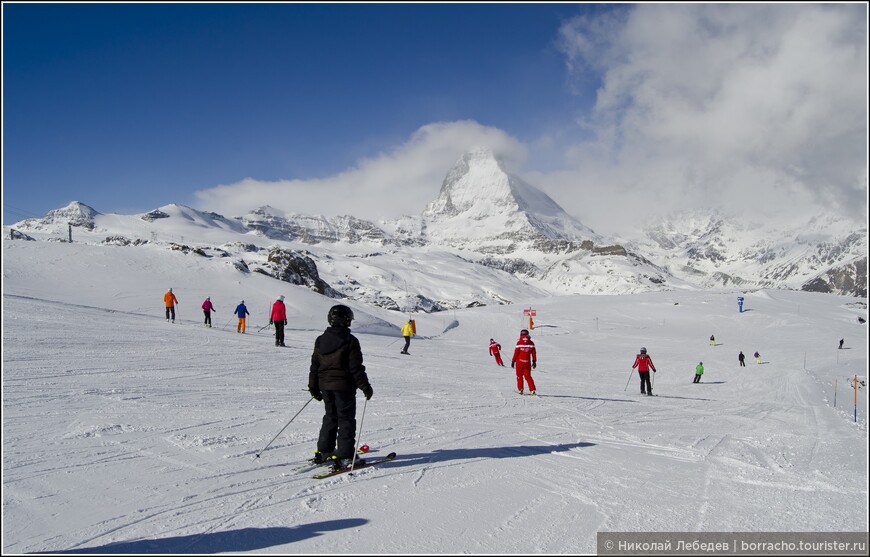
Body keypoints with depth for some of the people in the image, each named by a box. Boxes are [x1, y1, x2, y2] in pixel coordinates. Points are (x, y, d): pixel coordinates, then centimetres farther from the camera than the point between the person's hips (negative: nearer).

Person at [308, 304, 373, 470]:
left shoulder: (320, 340, 6)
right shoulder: (350, 341, -13)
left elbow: (314, 366, 10)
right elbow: (356, 367, -14)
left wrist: (314, 387, 19)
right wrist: (365, 387, -7)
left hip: (325, 385, 6)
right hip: (344, 386, -6)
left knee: (330, 417, 19)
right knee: (346, 419, 1)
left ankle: (323, 452, 23)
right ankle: (345, 457, -2)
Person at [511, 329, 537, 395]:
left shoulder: (519, 342, -9)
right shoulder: (531, 343, 0)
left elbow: (516, 353, -8)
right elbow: (534, 353, 3)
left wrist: (513, 361, 0)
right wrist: (534, 361, 12)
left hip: (519, 362, -2)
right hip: (527, 362, 2)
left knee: (519, 376, 12)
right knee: (528, 376, 9)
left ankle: (520, 389, 9)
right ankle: (532, 390, -1)